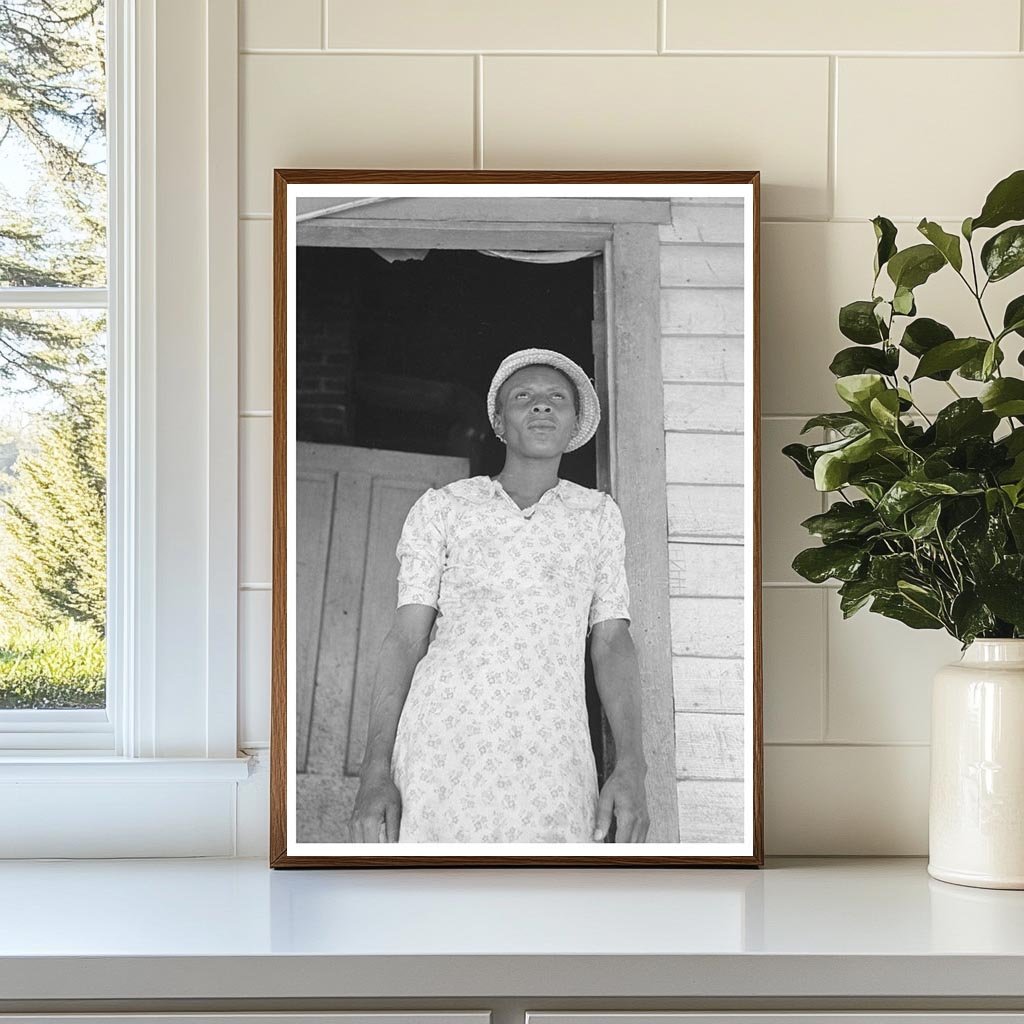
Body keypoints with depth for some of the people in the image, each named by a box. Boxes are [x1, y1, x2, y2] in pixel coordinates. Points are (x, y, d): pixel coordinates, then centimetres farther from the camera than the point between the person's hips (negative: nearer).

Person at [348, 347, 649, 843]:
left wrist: (631, 766, -1)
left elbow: (611, 643, 14)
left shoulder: (598, 514, 19)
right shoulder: (441, 508, 14)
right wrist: (376, 771, -4)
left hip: (553, 763, 1)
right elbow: (406, 639, 8)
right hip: (443, 744, -1)